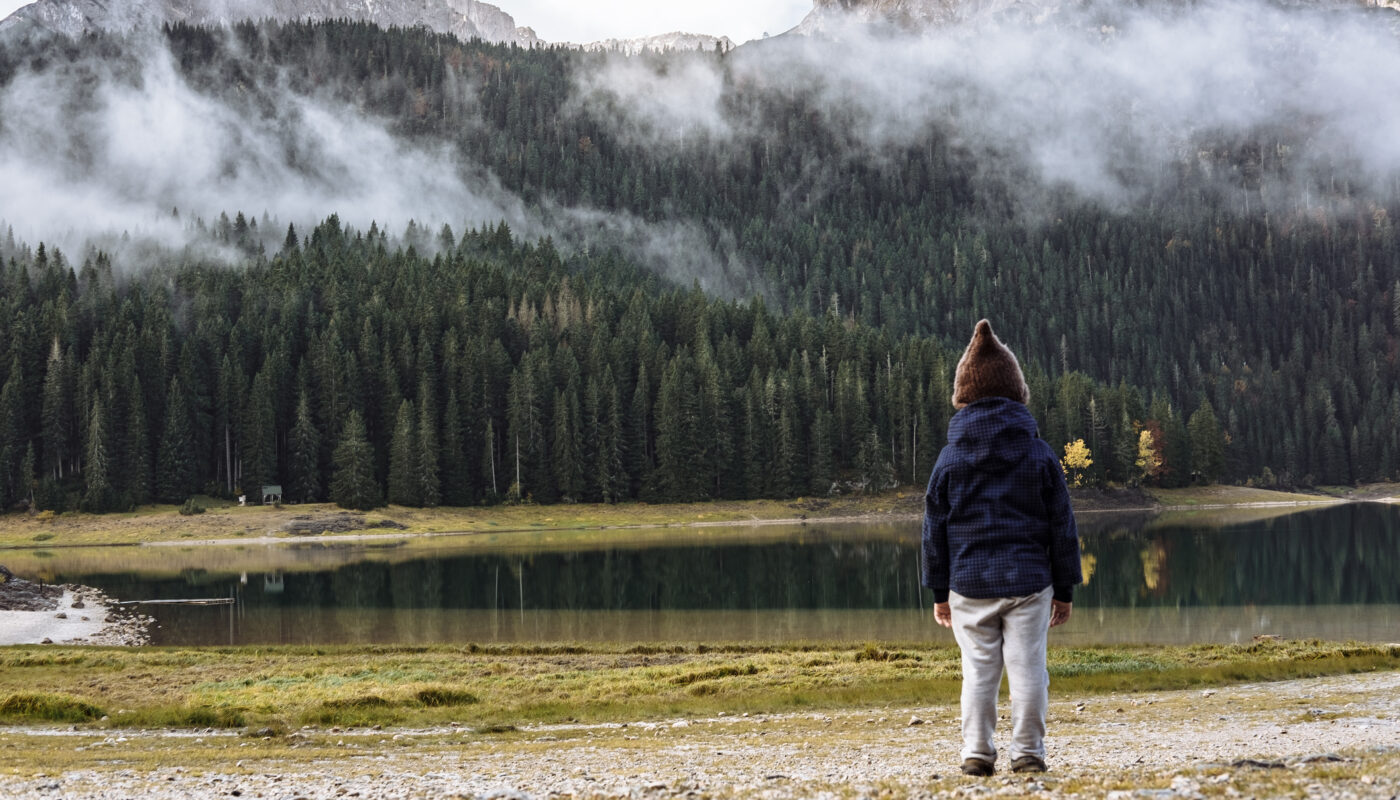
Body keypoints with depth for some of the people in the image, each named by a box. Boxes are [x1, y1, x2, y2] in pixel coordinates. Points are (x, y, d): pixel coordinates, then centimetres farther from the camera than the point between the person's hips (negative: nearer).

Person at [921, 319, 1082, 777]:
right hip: (1029, 583, -1)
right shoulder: (1040, 455, 0)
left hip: (969, 585, 1)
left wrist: (939, 592, 12)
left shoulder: (949, 460, 1)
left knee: (978, 671, 6)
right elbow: (1062, 528, 3)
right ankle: (1028, 752, 5)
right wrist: (1064, 589, 10)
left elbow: (935, 531, 4)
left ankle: (977, 752, 6)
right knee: (1027, 669, 4)